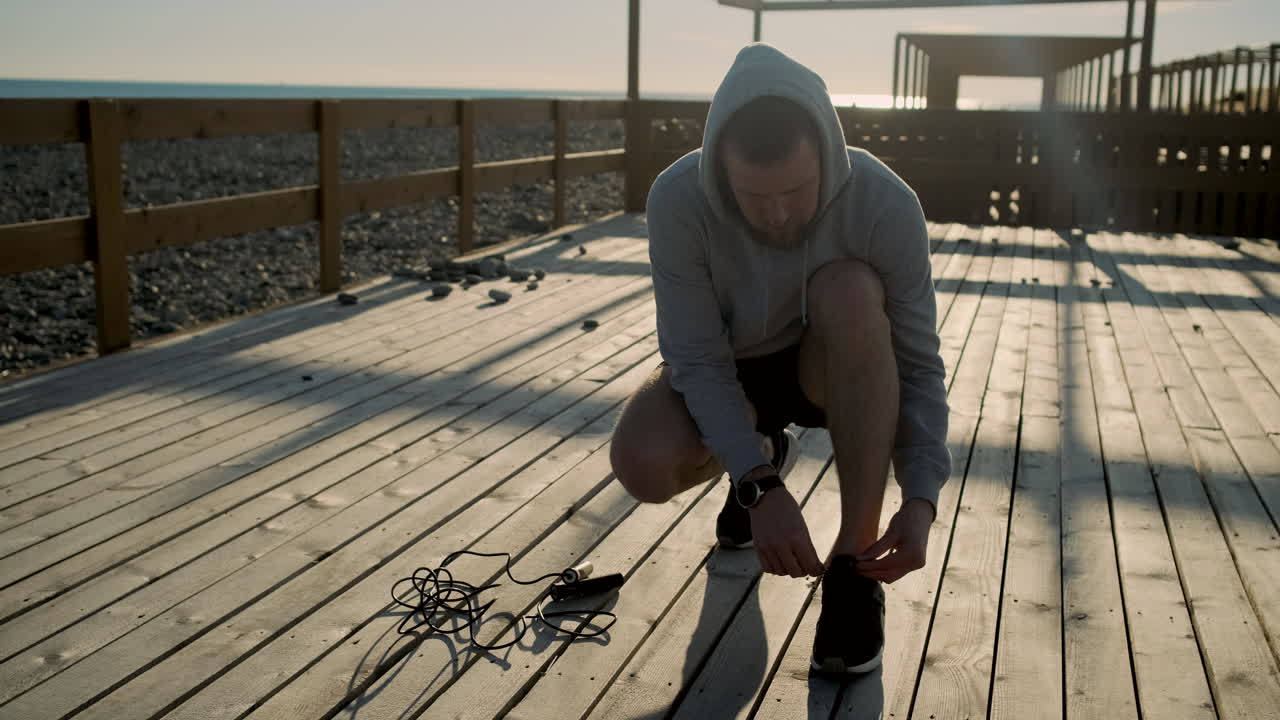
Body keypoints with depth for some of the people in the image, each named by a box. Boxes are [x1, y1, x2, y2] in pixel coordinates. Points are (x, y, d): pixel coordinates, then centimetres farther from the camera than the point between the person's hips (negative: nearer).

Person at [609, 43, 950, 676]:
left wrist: (920, 500, -33)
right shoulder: (677, 199, -28)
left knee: (848, 289, -36)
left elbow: (918, 366, -21)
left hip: (834, 374, 0)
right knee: (641, 462, -31)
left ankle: (854, 565, -26)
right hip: (728, 370, 1)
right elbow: (698, 360, -25)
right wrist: (759, 486, -37)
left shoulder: (886, 204, -27)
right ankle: (763, 454, 8)